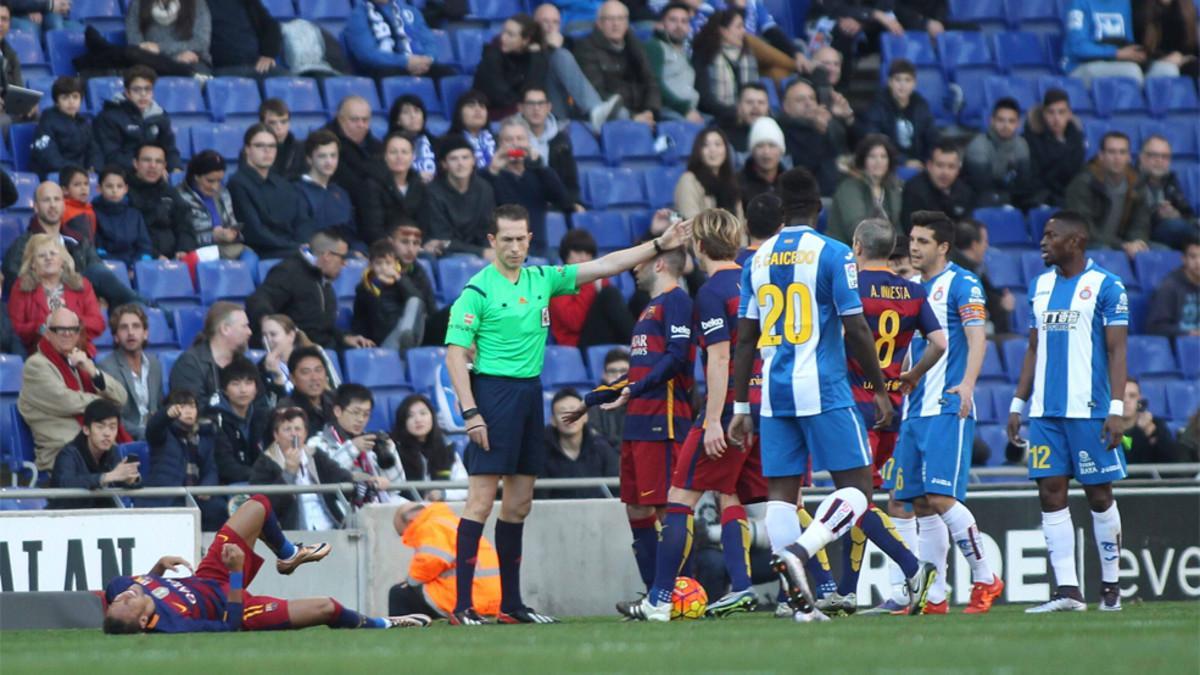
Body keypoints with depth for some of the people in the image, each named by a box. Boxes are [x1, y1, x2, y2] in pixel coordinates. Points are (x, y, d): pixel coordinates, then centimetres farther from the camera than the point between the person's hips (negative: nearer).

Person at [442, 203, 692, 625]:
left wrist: (658, 245, 9)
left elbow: (603, 267, 14)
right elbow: (455, 353, -9)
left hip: (530, 392, 7)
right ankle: (462, 606, -13)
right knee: (481, 501, -11)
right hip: (494, 389, -7)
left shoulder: (541, 280, 12)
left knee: (519, 505, 9)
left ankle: (511, 605, 15)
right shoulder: (478, 290, -6)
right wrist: (470, 412, -17)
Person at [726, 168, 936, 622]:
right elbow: (856, 330, -8)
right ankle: (798, 552, -26)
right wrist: (880, 389, 2)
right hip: (823, 389, -5)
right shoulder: (831, 254, -5)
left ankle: (798, 600, 1)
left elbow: (745, 340, 10)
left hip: (774, 392, 5)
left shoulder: (758, 260, 10)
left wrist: (740, 406, 15)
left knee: (781, 492, 6)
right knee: (855, 486, -1)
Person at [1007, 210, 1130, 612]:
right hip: (1045, 411, 6)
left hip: (1089, 409, -6)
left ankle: (1111, 586, 12)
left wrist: (1116, 409, -14)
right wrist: (1018, 403, 15)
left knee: (1099, 493, 2)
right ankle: (1067, 591, -2)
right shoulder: (1041, 286, 14)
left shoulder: (1105, 286, -4)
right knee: (1051, 493, -1)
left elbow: (1117, 351, -7)